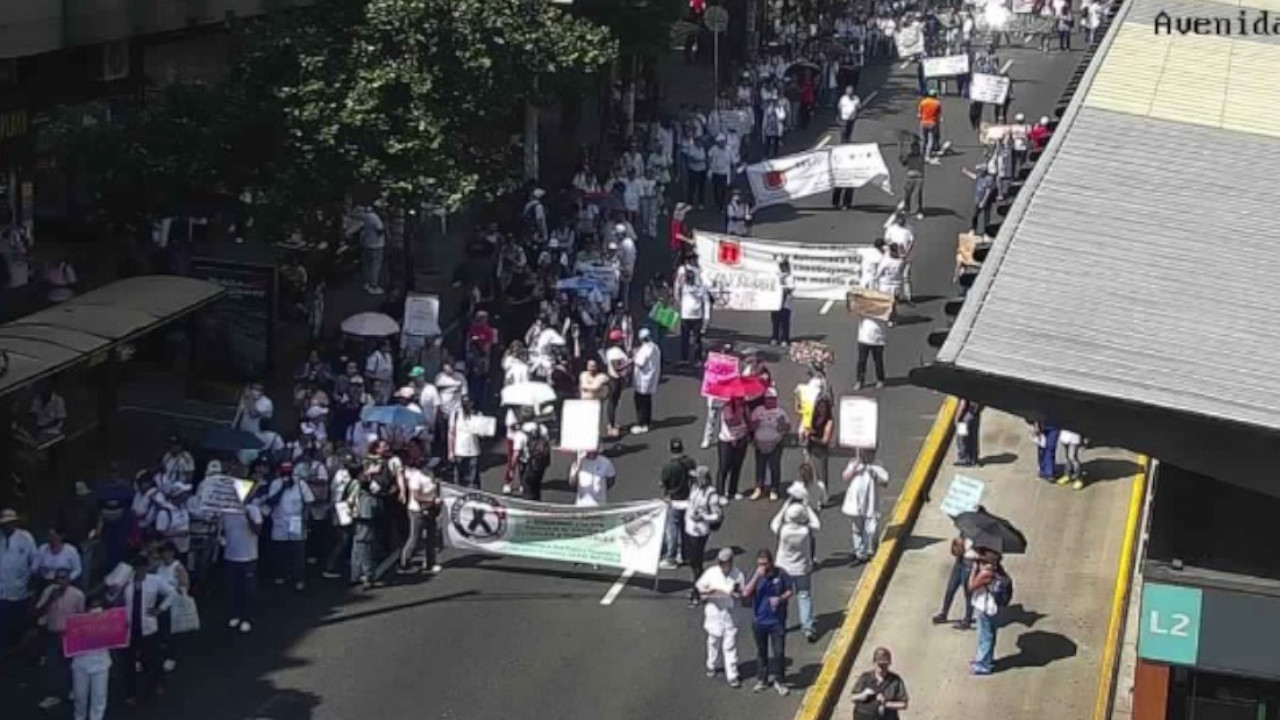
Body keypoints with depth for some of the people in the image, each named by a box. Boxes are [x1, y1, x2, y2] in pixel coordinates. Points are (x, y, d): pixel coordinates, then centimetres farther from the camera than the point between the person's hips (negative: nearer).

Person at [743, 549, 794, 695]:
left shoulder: (781, 574, -8)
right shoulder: (756, 576, -6)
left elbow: (790, 590, 2)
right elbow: (746, 593, -17)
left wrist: (781, 598, -17)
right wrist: (757, 576, -25)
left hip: (777, 620, -1)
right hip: (759, 621, 2)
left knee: (779, 651, 2)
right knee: (761, 651, 14)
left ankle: (777, 680, 16)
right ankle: (762, 680, 27)